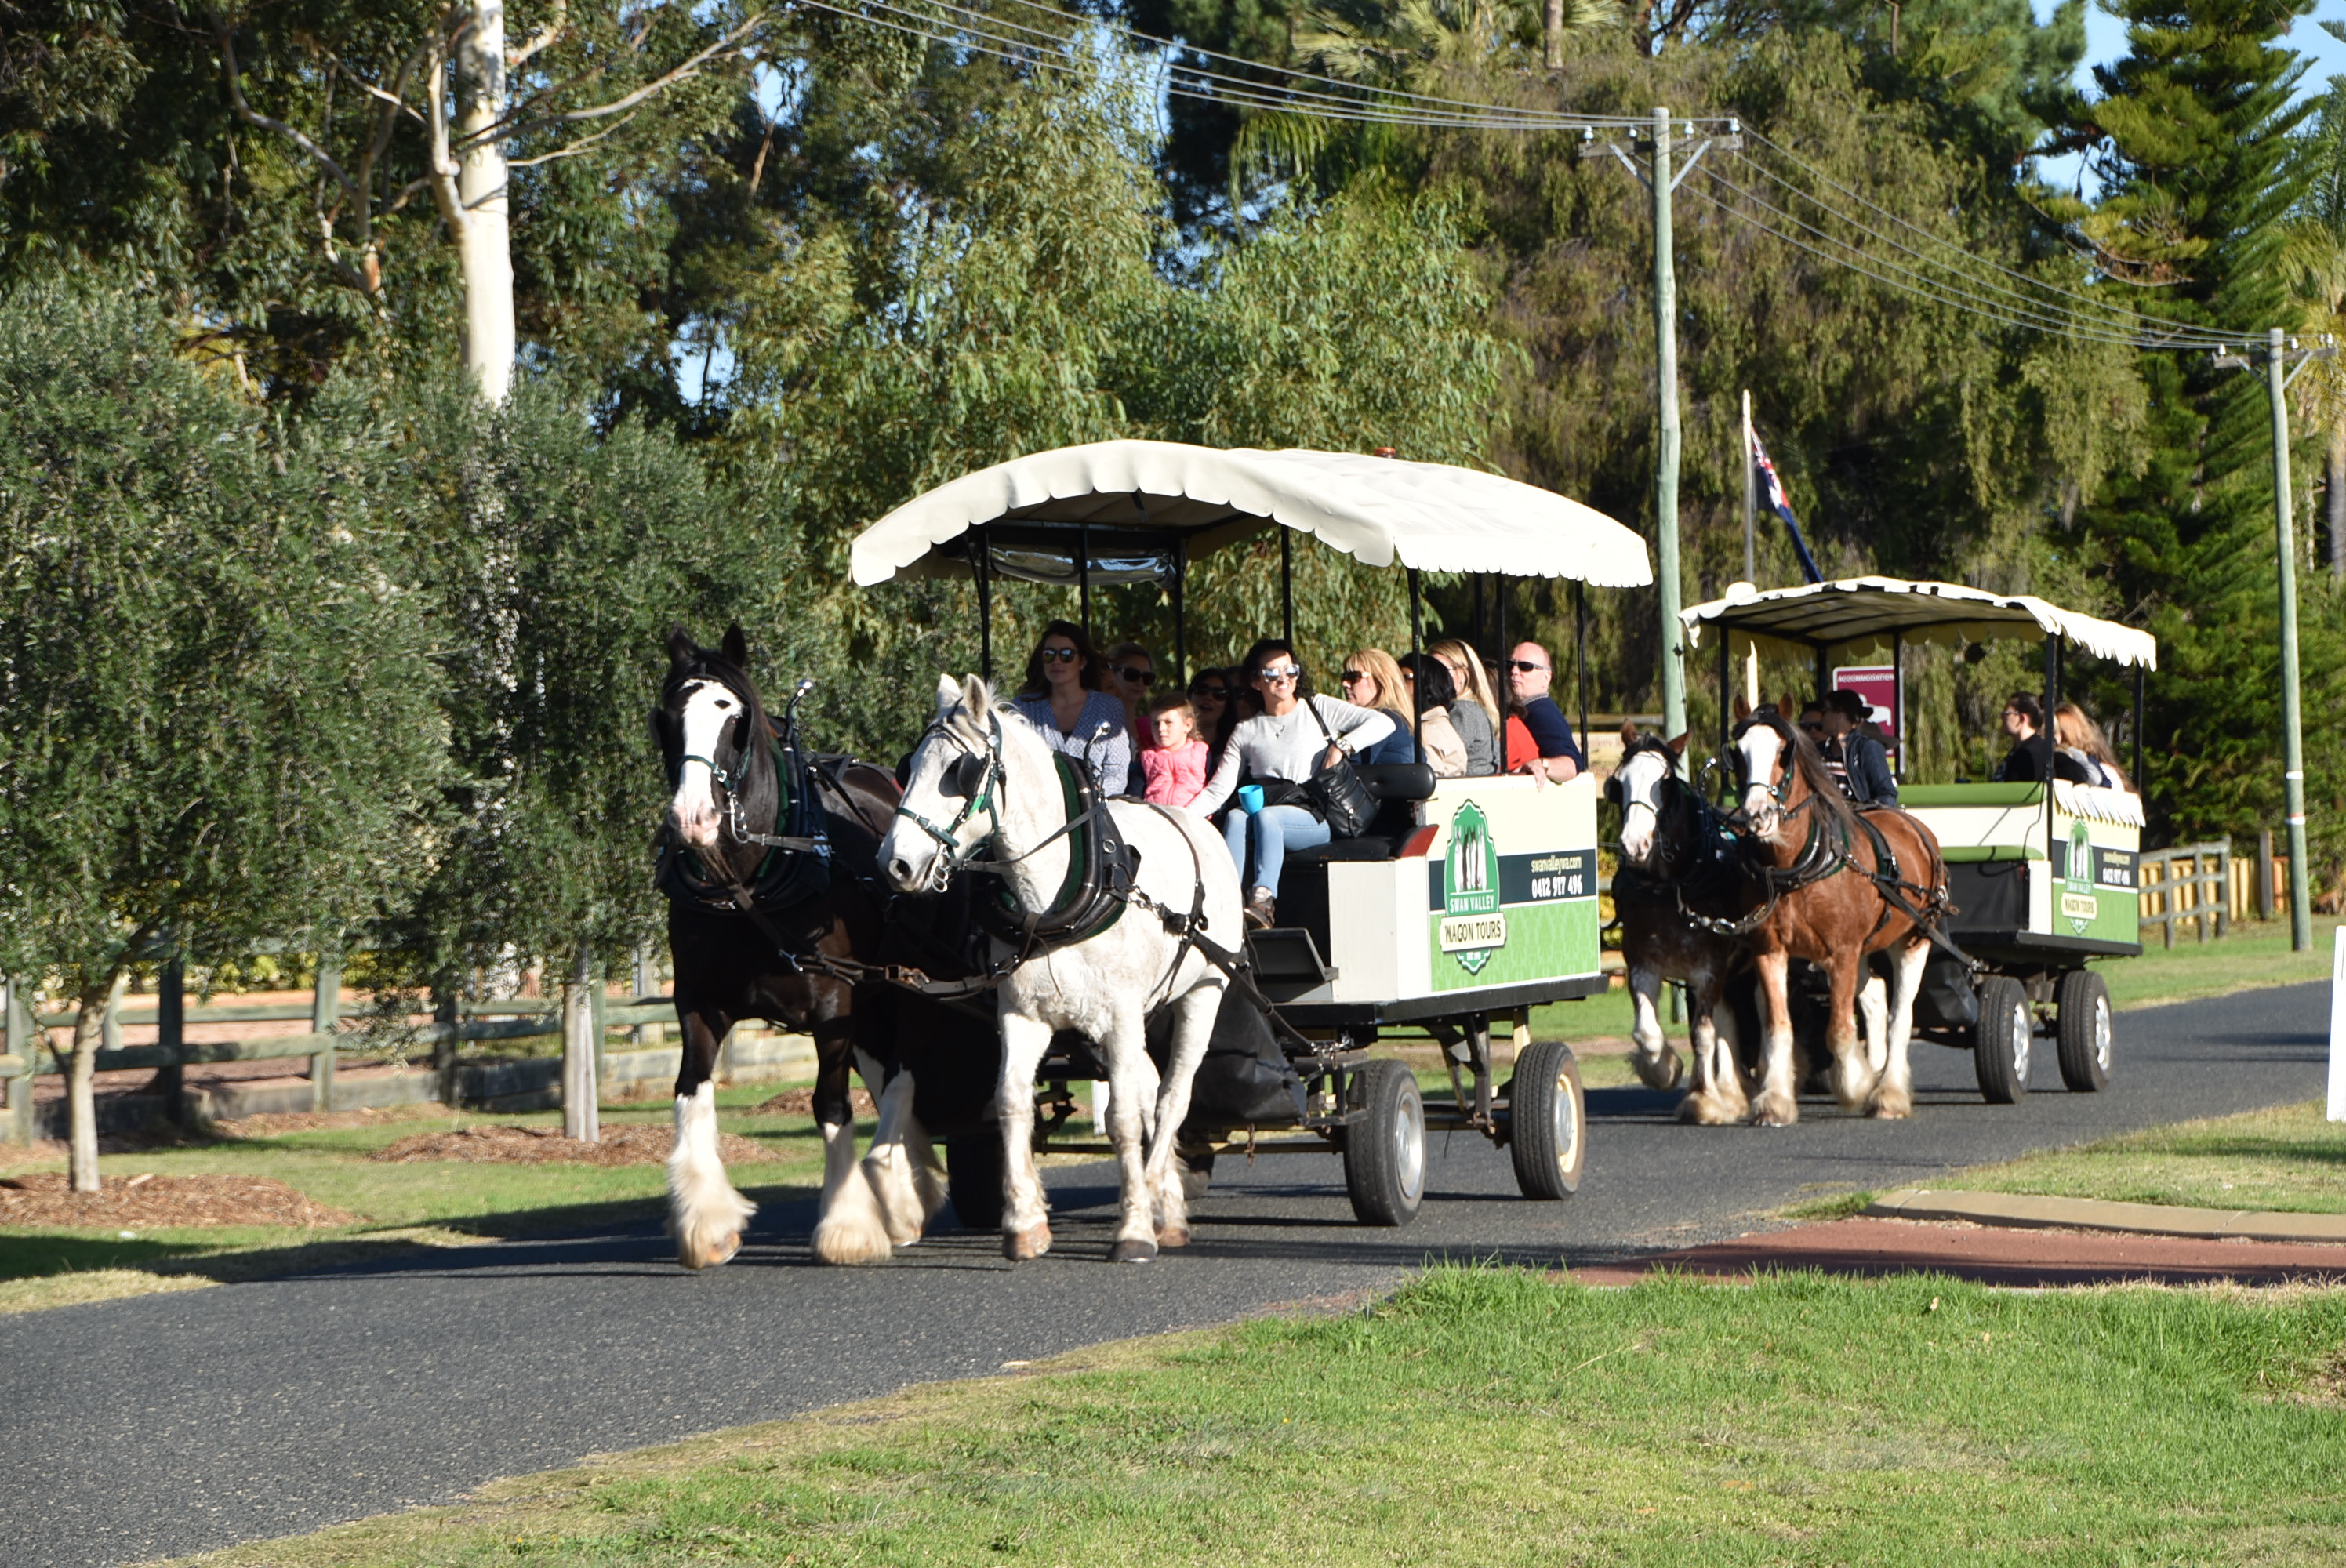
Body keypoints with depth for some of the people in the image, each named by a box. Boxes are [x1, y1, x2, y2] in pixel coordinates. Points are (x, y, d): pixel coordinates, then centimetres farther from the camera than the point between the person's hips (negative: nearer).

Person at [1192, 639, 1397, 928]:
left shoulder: (1318, 709, 13)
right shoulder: (1247, 731, 19)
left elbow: (1384, 722, 5)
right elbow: (1218, 790, 11)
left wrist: (1341, 746, -8)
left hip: (1316, 818, -3)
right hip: (1268, 810, 3)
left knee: (1265, 817, -33)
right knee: (1235, 817, -30)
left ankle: (1264, 900, -47)